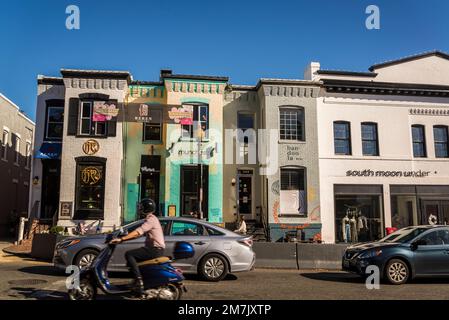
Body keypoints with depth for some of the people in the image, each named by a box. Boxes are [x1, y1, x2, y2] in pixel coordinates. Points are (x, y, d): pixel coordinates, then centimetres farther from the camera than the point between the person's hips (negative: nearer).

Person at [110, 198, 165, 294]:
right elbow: (139, 233, 22)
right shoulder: (151, 219, 21)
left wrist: (121, 239, -27)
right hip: (156, 249, 10)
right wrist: (123, 238, 17)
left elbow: (137, 232, -25)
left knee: (129, 254, -16)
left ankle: (139, 281, -23)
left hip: (155, 249, -10)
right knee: (133, 258, 19)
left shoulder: (151, 219, -12)